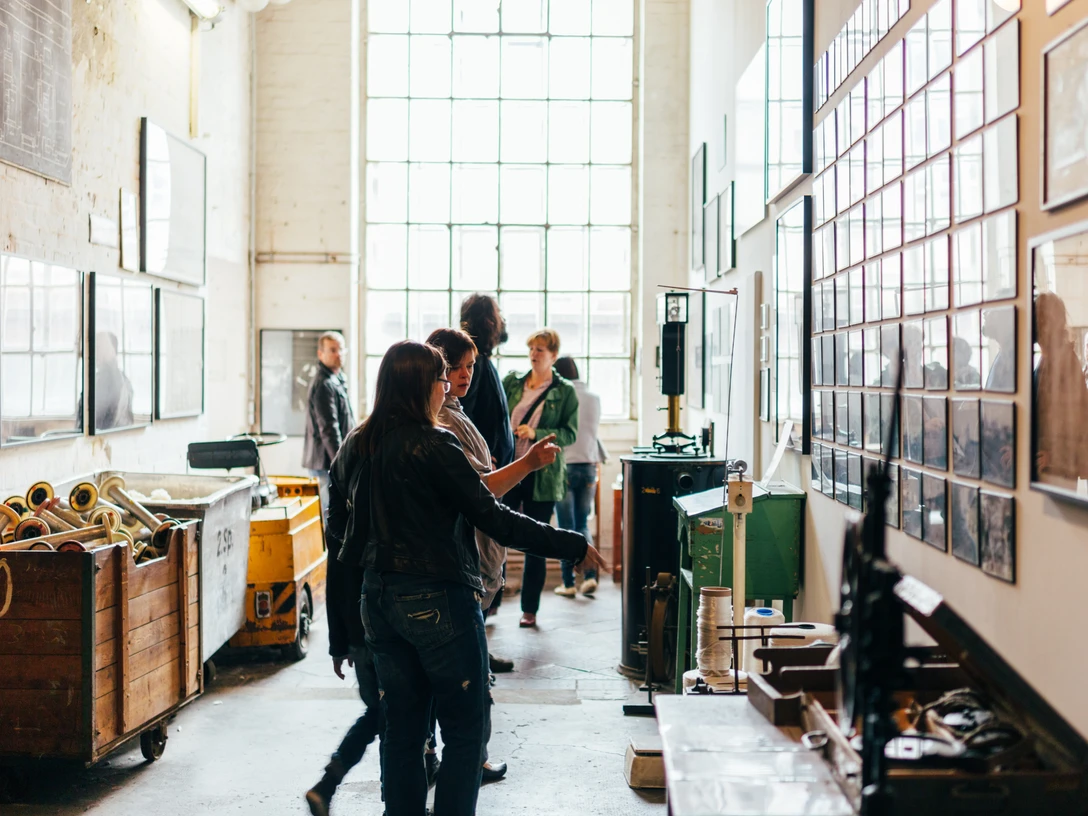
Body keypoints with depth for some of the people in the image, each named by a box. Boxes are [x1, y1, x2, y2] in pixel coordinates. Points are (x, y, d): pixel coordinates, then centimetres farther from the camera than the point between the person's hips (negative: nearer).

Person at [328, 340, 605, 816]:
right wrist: (574, 548, -12)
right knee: (464, 731, 4)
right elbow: (492, 517, -17)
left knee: (402, 731, 14)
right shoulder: (432, 447, -15)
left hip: (379, 599, 7)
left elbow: (338, 512, 14)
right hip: (437, 602, -7)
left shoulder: (355, 446, 6)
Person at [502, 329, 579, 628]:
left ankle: (530, 609, 14)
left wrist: (536, 434, -17)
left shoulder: (565, 391, 1)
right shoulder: (511, 382, 9)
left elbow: (570, 434, -4)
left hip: (542, 476, -2)